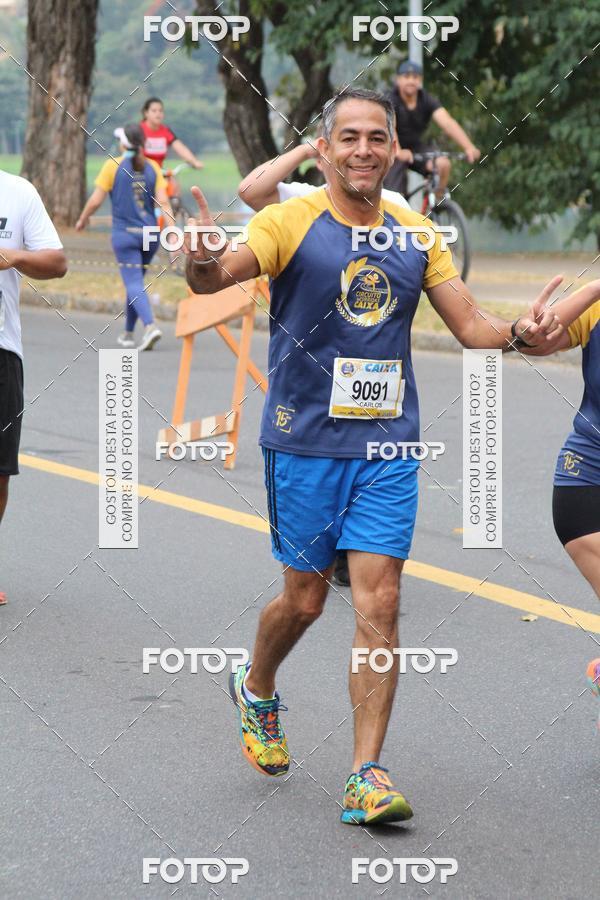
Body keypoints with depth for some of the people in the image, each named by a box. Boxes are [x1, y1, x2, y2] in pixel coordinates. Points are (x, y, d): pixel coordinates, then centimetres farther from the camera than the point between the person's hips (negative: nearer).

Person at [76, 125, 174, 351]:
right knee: (135, 283, 19)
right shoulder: (152, 167, 4)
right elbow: (162, 201, -4)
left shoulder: (113, 166, -5)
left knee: (134, 284, -8)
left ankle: (150, 325, -29)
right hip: (149, 234, 4)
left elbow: (96, 201, -5)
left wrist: (82, 220, 13)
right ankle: (128, 333, 28)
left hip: (124, 233, -4)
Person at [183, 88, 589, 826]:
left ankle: (366, 777, -1)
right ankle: (256, 691, 40)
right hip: (304, 440, -3)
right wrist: (203, 264, -45)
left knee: (379, 604, -4)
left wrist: (518, 332, -13)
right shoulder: (291, 222, -5)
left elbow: (469, 323, 9)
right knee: (304, 598, 7)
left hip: (389, 446, 3)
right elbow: (218, 275, -21)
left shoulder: (417, 234, 7)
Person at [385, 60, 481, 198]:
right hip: (393, 150, -3)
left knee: (443, 164, -24)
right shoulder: (390, 100, -20)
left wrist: (468, 147, -42)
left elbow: (447, 123, -26)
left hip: (416, 146, 3)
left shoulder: (428, 101, -11)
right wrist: (398, 152, -58)